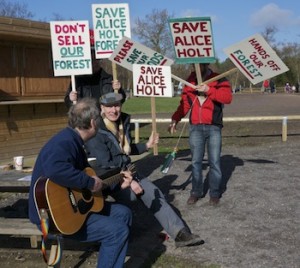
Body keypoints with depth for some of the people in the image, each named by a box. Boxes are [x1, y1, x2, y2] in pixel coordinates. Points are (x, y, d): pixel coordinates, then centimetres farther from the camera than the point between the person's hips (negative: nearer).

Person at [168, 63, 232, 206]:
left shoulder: (219, 79, -1)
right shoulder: (190, 81, 11)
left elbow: (228, 97, -16)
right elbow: (184, 103, 10)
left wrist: (209, 90, -24)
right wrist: (175, 119, -1)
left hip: (214, 127, -3)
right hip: (195, 127, 3)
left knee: (214, 162, 1)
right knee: (196, 162, 6)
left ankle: (215, 193, 12)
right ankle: (196, 192, 16)